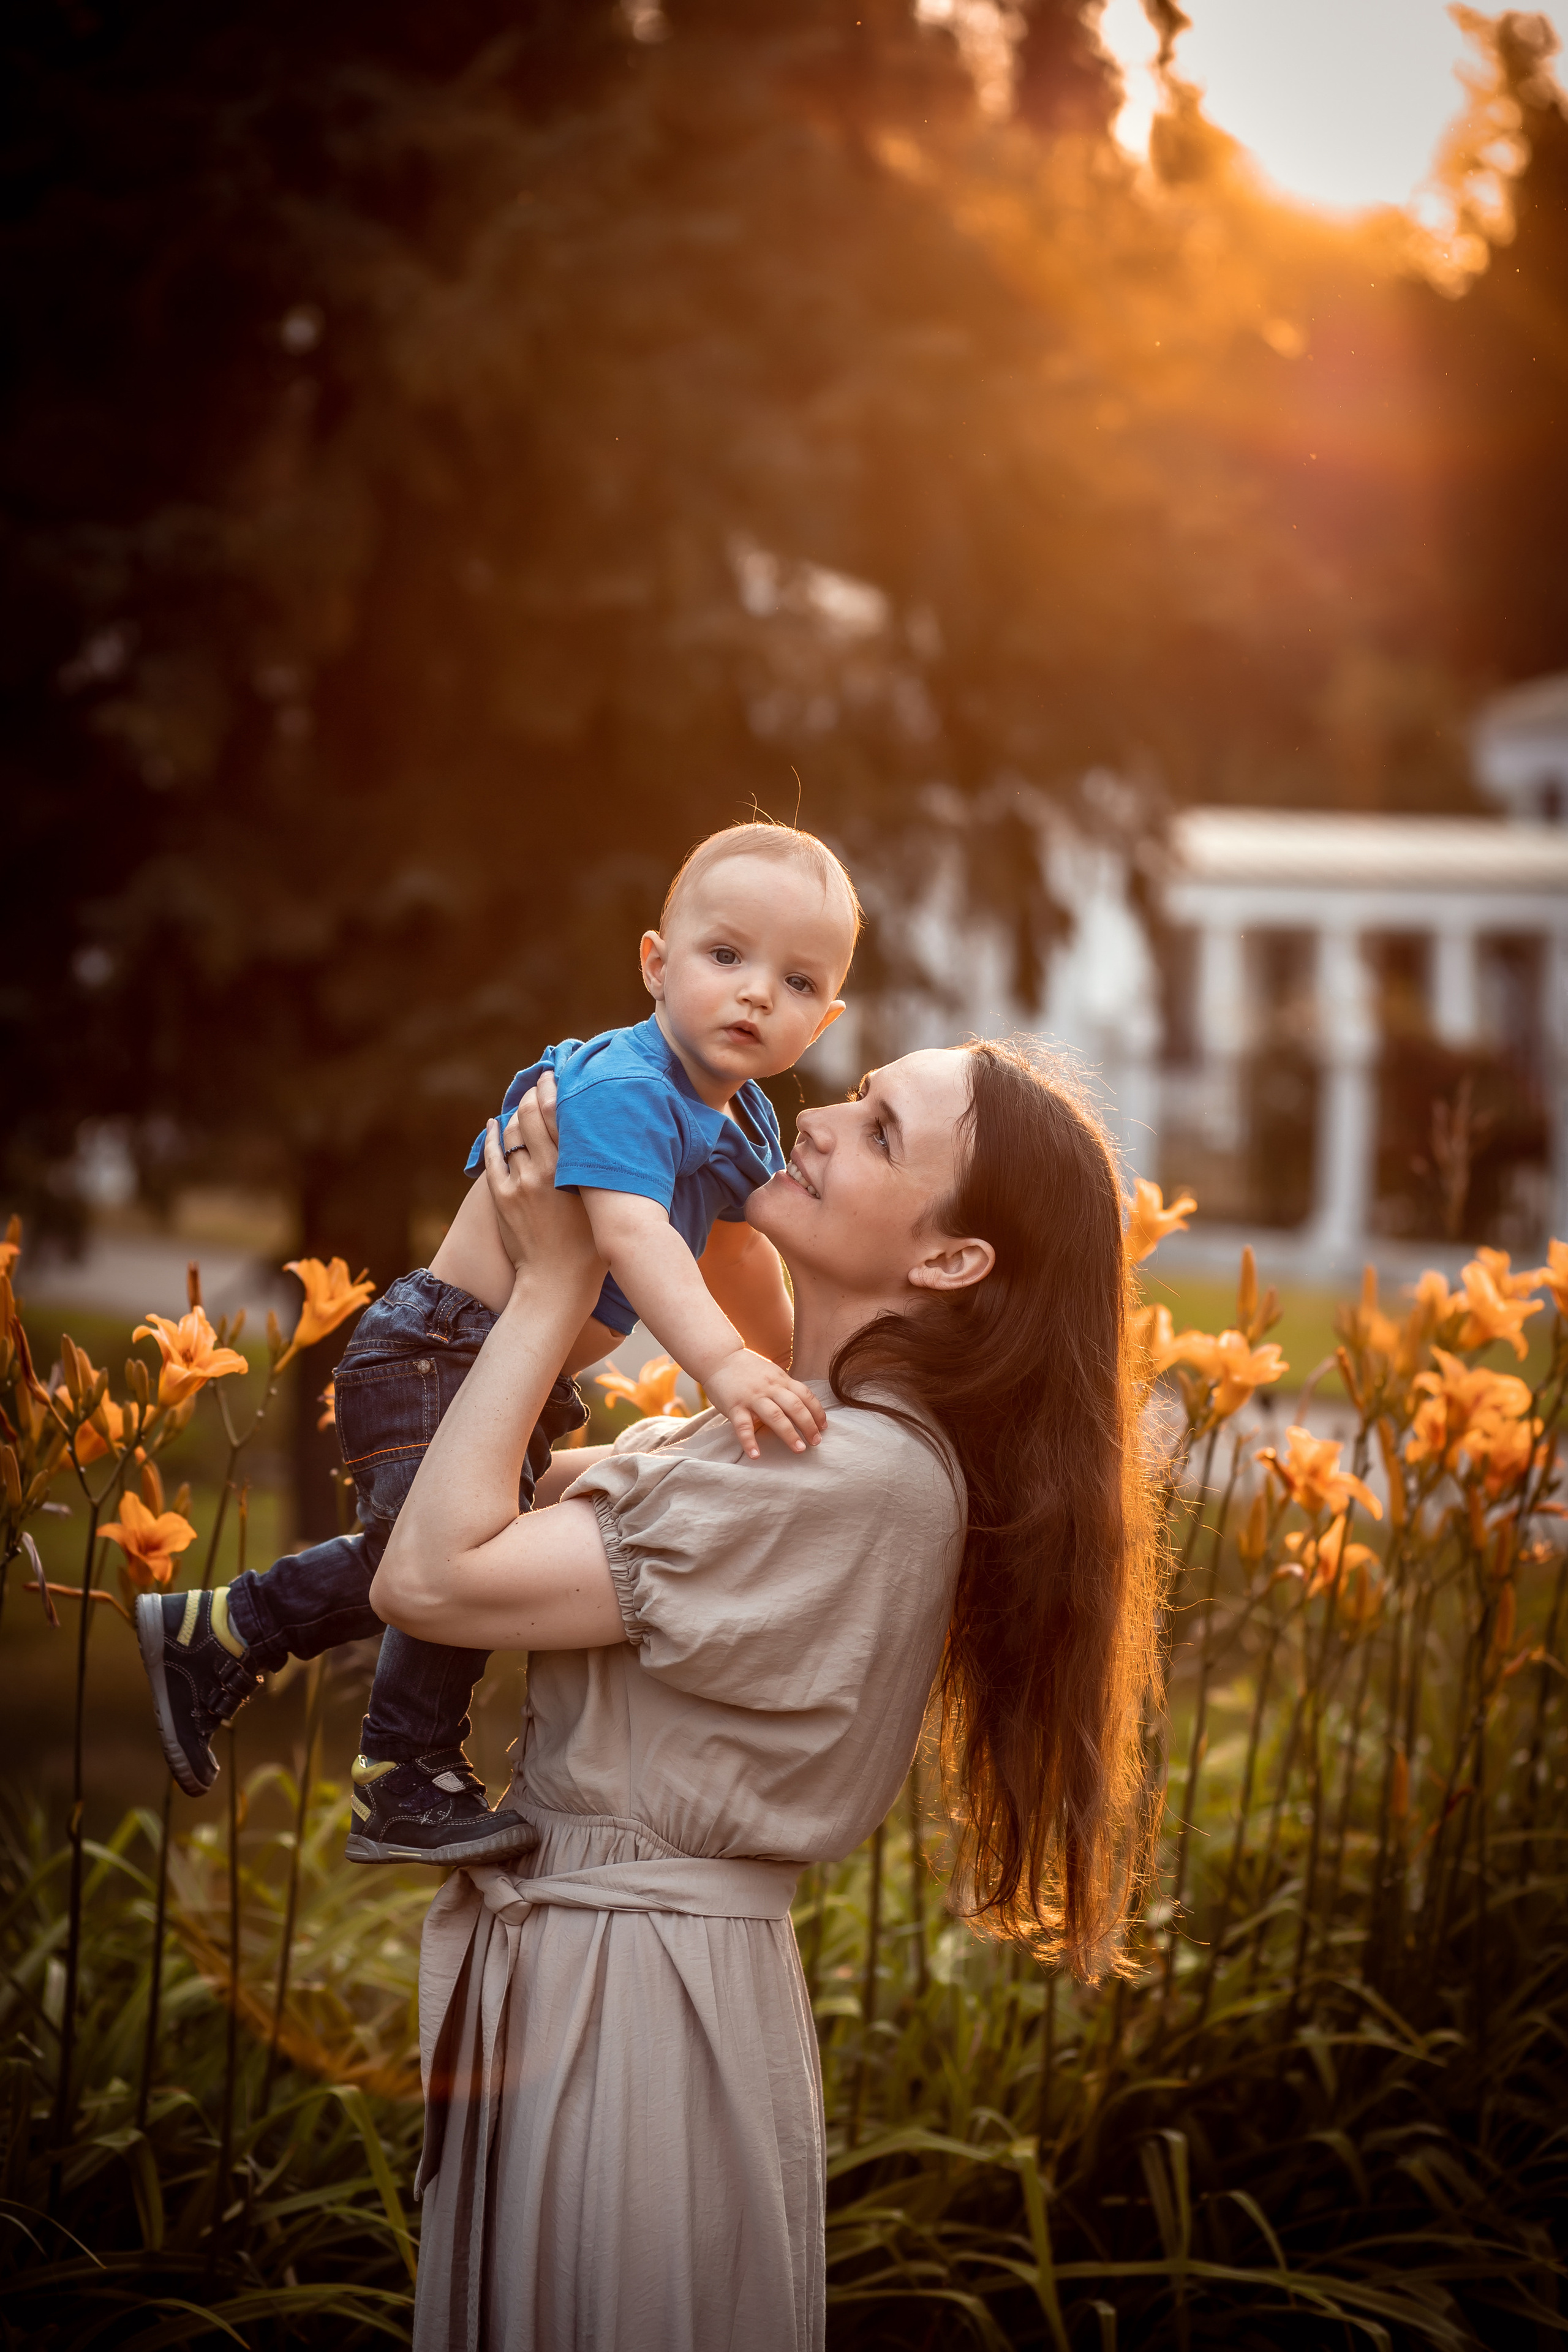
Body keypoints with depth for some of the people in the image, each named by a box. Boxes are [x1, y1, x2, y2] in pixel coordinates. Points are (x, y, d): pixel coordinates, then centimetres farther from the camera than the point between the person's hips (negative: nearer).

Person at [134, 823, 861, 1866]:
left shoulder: (746, 1124, 6)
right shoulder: (621, 1089, -25)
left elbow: (740, 1256, 23)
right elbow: (630, 1235, -41)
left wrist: (787, 1378, 30)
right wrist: (724, 1363, -52)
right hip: (433, 1357, -10)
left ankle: (215, 1633, 39)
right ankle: (408, 1788, -12)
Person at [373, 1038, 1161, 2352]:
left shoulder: (866, 1479, -23)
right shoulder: (792, 1431, 8)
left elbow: (431, 1578, -23)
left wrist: (555, 1277, -15)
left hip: (638, 2007, -9)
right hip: (544, 1975, 9)